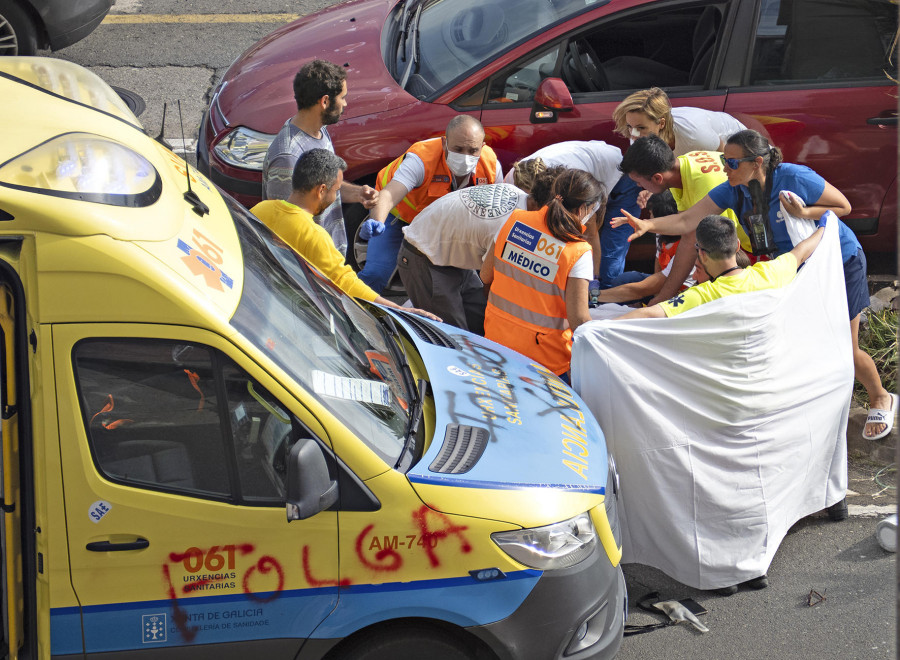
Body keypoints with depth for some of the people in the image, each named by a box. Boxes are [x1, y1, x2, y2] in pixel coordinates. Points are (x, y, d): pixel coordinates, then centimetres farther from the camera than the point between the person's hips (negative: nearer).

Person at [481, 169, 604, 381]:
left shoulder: (515, 220, -1)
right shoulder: (578, 252, -15)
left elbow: (486, 276, 9)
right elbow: (578, 319, -17)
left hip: (496, 338, 6)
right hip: (542, 354, -6)